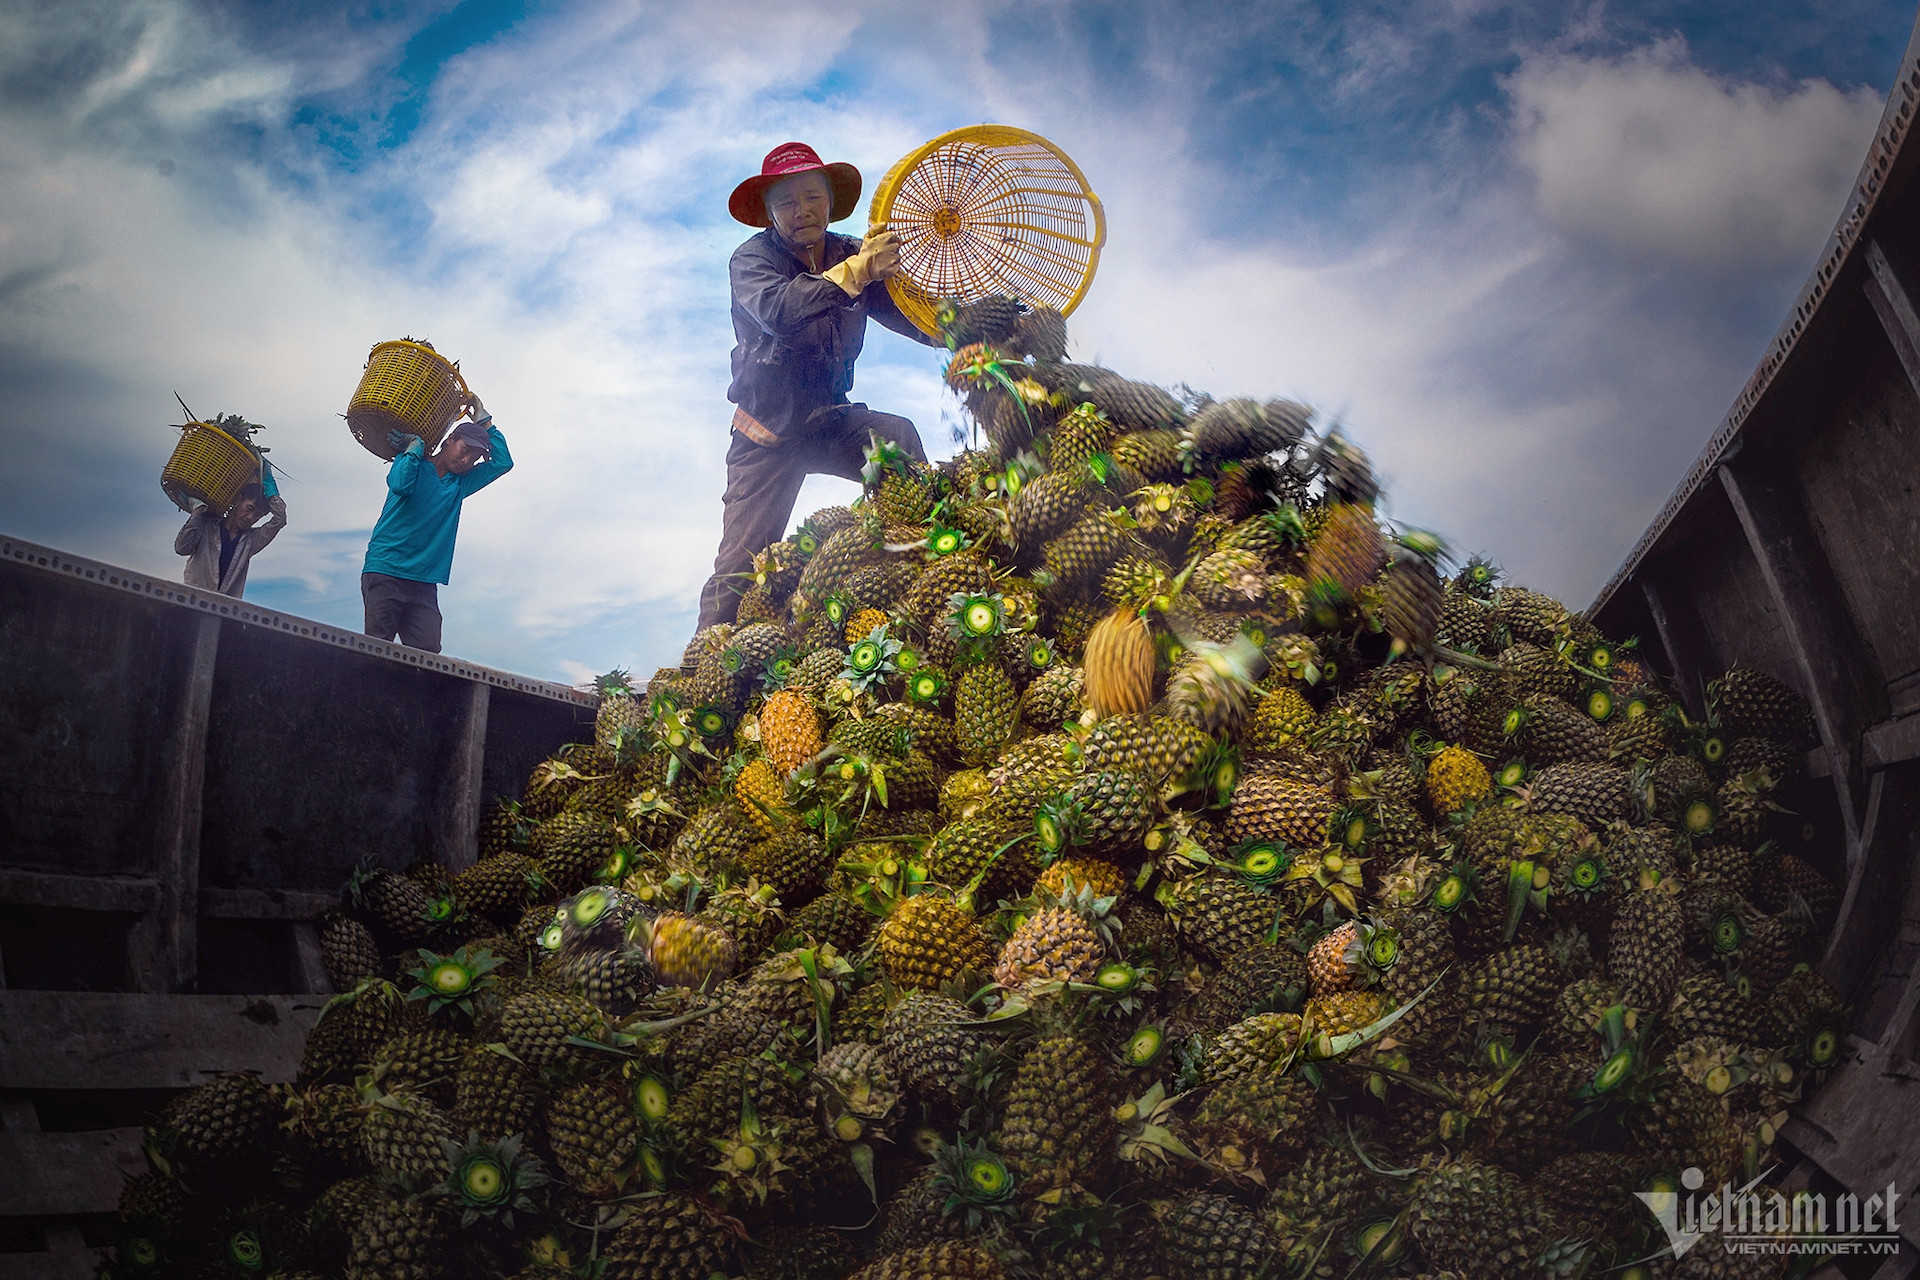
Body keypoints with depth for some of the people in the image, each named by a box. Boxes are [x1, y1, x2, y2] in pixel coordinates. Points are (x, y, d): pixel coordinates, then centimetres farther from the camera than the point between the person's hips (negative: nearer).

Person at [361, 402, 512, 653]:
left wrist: (483, 421, 13)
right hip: (385, 573, -5)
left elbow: (503, 462, 15)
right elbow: (399, 485, -18)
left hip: (424, 583, 5)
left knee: (428, 650, -11)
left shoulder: (461, 483, 20)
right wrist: (416, 445, -6)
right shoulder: (415, 465, 5)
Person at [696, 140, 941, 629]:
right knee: (740, 564, -7)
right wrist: (856, 272, -40)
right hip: (768, 433, -2)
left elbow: (922, 321, -10)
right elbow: (776, 310, -33)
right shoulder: (751, 259, -9)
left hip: (831, 423, 3)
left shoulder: (856, 256, 0)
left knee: (900, 439, -28)